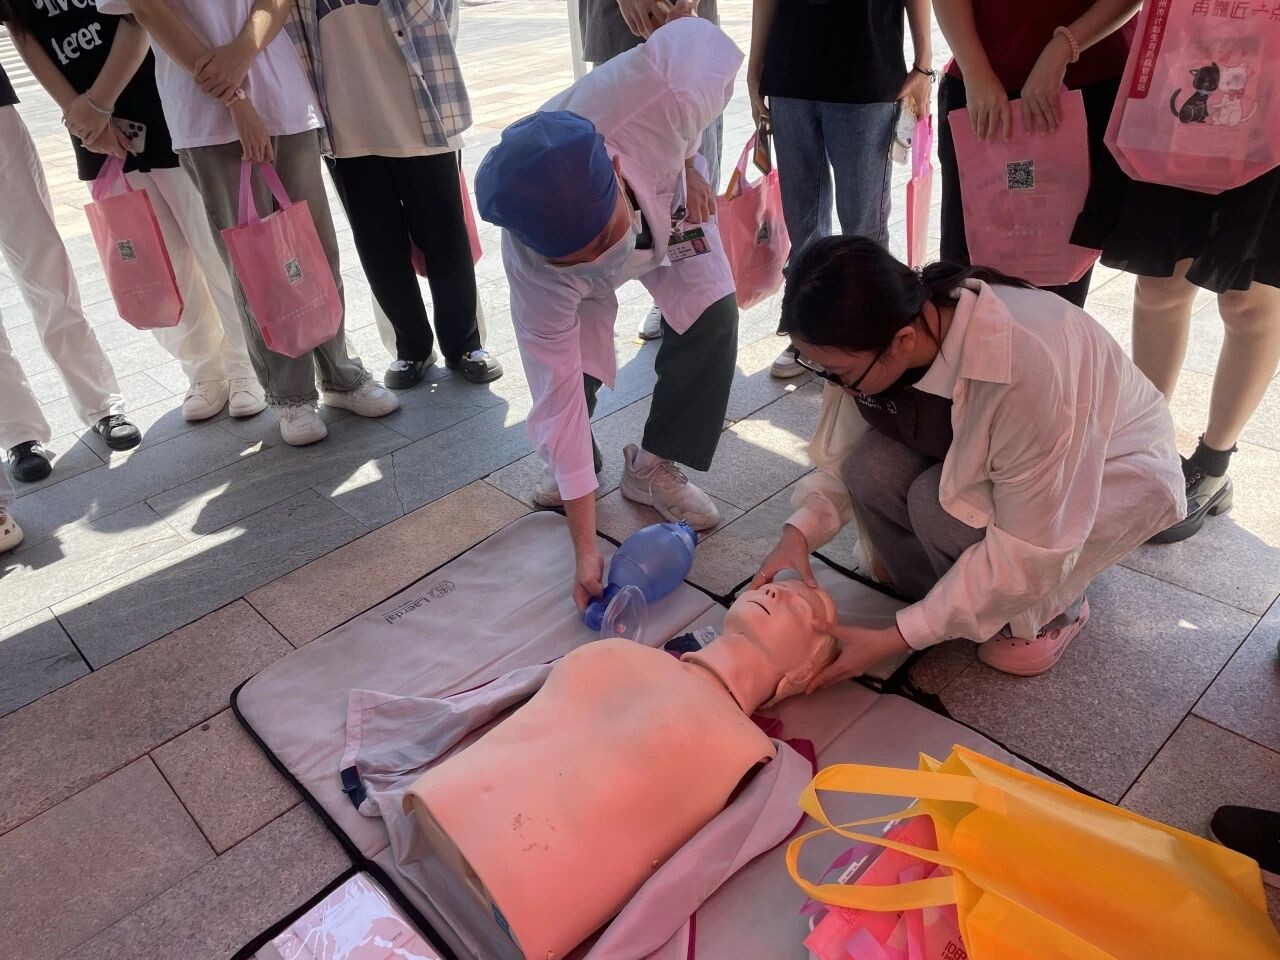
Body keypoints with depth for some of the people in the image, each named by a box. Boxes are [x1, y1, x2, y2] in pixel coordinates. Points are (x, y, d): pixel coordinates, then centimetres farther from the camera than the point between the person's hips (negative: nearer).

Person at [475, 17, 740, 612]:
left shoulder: (662, 98, -46)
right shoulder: (534, 267, -42)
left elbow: (699, 34, -23)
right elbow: (558, 391, -36)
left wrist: (691, 165, -21)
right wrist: (585, 550, -33)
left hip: (666, 198, 2)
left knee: (712, 316, -16)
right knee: (570, 363, -16)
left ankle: (655, 467, 1)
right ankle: (569, 466, 17)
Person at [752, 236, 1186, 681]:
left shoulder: (1027, 368, -41)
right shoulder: (879, 333, -23)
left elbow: (1029, 552, -33)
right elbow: (844, 454, -8)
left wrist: (892, 639, -31)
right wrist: (799, 532, -26)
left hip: (1116, 464, -5)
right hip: (985, 454, 5)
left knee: (944, 503, -31)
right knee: (873, 467, -24)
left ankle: (1052, 608, -1)